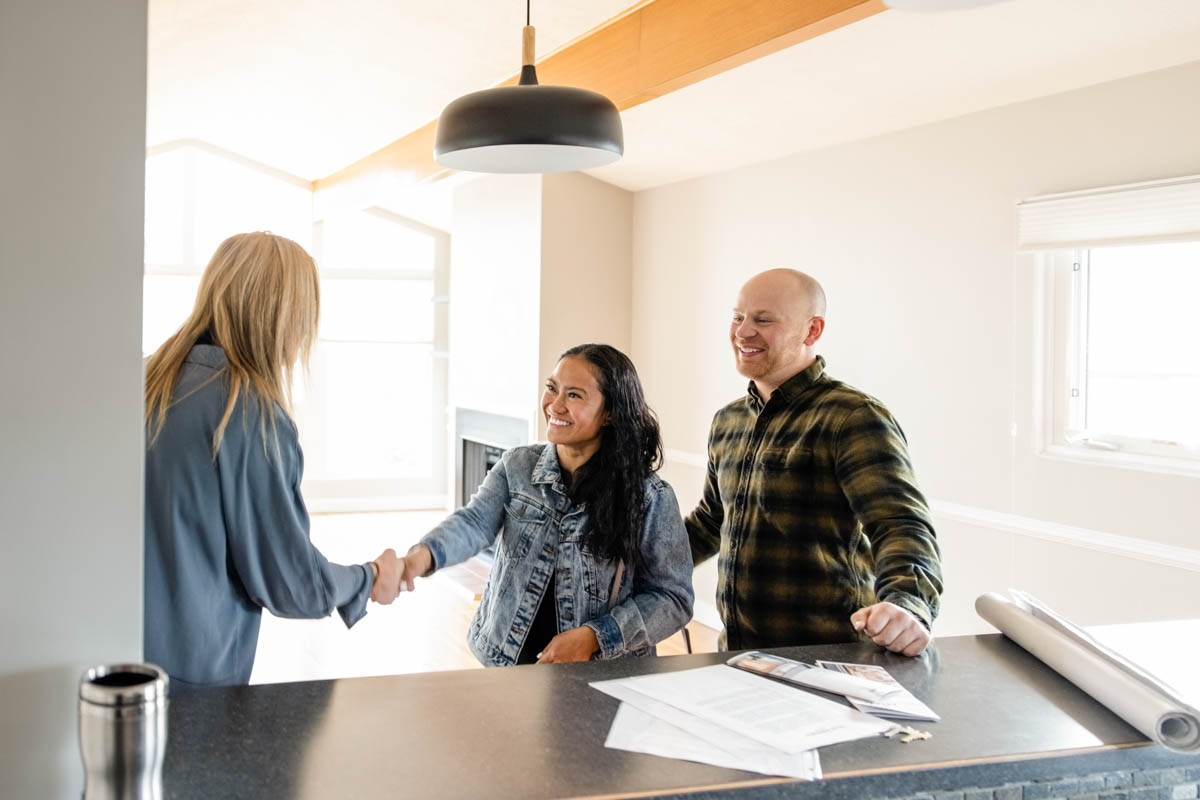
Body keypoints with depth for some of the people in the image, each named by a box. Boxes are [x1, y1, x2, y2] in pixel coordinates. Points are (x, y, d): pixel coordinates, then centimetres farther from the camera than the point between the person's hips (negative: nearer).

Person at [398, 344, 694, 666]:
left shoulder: (650, 498, -3)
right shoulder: (516, 467, 7)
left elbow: (674, 597, -1)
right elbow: (475, 522, -10)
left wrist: (593, 638, -12)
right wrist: (423, 555, -31)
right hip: (508, 662, 4)